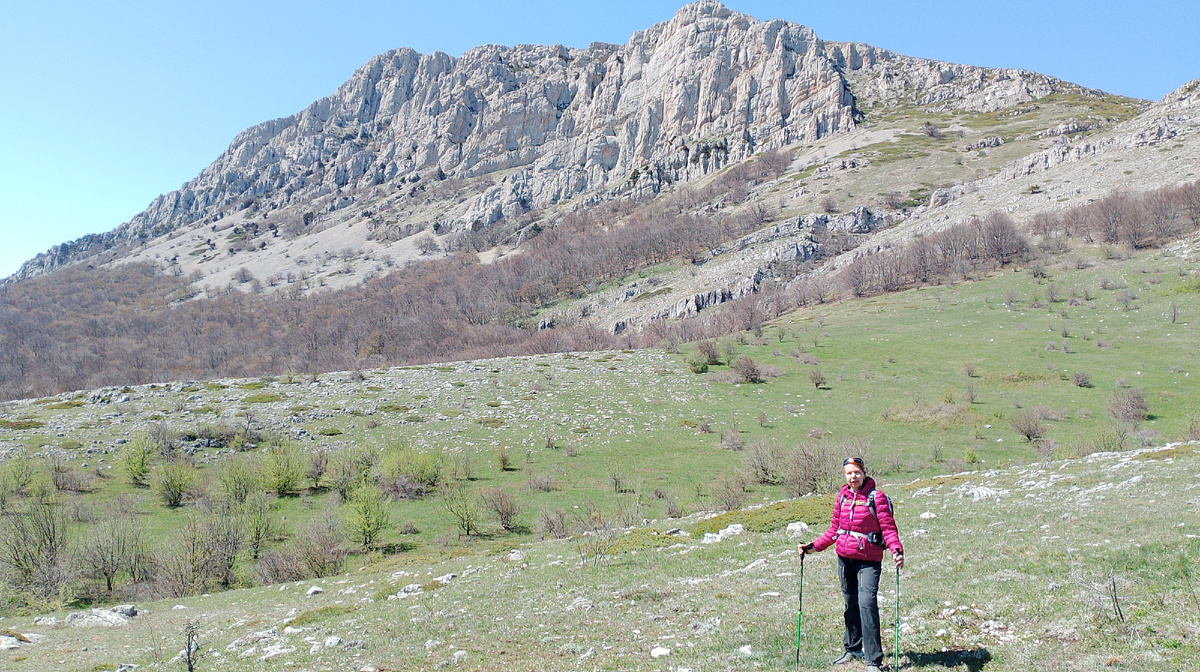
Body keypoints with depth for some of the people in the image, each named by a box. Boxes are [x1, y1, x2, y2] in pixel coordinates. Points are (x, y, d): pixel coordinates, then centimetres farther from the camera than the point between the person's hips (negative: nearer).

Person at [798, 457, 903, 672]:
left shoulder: (876, 497, -8)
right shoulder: (842, 497, 7)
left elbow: (888, 528, -10)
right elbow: (834, 529, 15)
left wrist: (896, 550, -27)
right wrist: (813, 547, 9)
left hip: (868, 559, -5)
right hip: (844, 557, 5)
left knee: (866, 604, -15)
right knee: (850, 604, 16)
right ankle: (852, 650, 33)